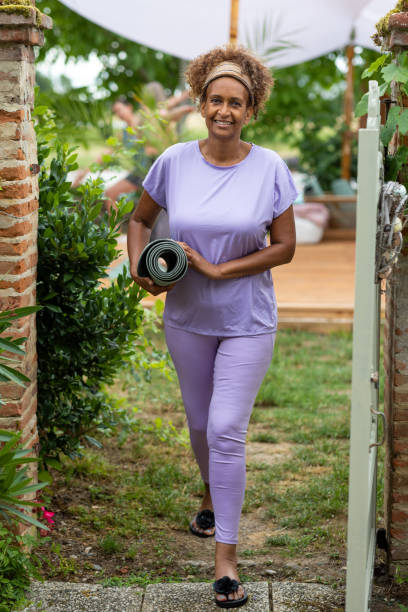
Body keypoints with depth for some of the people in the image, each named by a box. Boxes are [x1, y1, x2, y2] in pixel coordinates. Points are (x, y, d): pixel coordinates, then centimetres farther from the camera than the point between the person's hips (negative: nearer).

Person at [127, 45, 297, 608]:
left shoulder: (269, 168, -11)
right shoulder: (174, 162, -6)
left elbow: (285, 247, -8)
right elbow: (140, 218, 9)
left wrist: (219, 270, -16)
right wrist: (138, 268, -9)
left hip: (247, 321, -3)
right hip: (187, 319, 3)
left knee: (227, 430, -9)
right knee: (200, 424, 18)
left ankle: (226, 559, -2)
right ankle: (211, 498, 49)